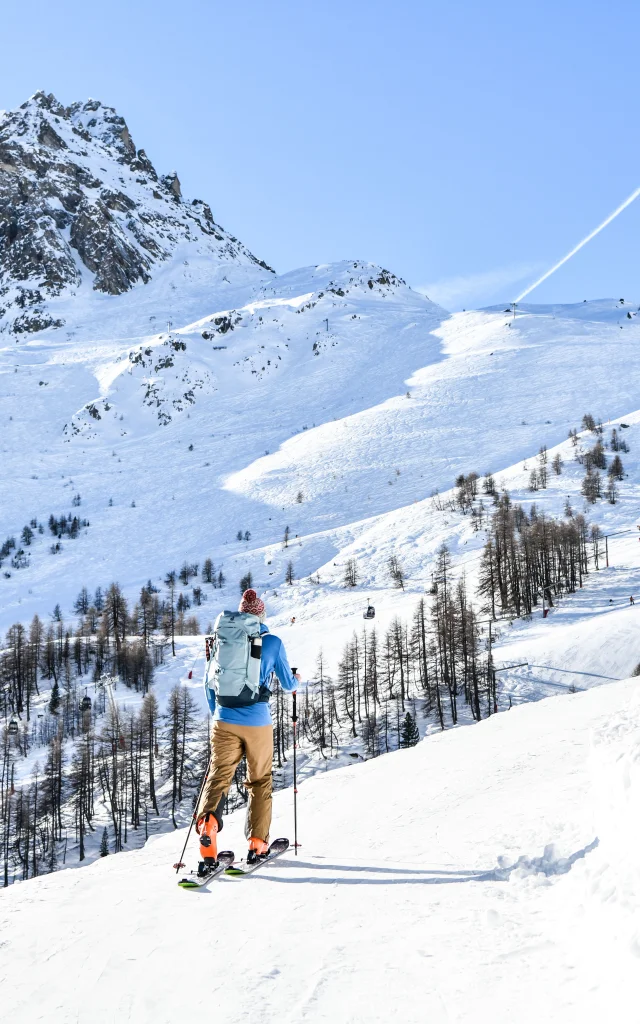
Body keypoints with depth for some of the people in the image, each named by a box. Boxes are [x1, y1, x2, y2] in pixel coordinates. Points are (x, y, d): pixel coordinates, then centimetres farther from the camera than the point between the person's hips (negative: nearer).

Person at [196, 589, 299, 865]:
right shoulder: (273, 642, -2)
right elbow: (287, 685, 6)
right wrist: (297, 680, 30)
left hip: (225, 721, 1)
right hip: (258, 723, -1)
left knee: (219, 775, 3)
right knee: (260, 781, 13)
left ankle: (207, 821, -24)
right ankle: (257, 843, 15)